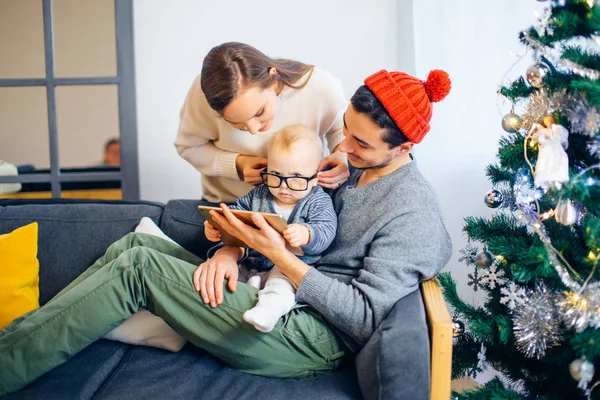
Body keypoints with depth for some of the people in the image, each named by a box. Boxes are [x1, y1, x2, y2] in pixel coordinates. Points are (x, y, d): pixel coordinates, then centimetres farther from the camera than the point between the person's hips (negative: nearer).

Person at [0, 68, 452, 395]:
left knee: (137, 267, -18)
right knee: (136, 244, 1)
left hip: (308, 337, -9)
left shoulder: (411, 212, -15)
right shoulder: (354, 164, 9)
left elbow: (365, 317, -20)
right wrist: (231, 248, -7)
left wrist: (279, 254, -23)